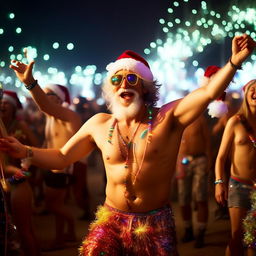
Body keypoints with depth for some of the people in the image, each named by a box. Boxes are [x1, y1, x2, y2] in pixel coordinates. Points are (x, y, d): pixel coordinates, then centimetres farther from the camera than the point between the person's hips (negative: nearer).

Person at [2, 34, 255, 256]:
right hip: (111, 222, 2)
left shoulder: (167, 118, -7)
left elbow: (208, 92, -20)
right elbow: (61, 157, 10)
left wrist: (235, 61, -33)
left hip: (156, 224, -1)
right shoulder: (99, 124, 2)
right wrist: (25, 151, -4)